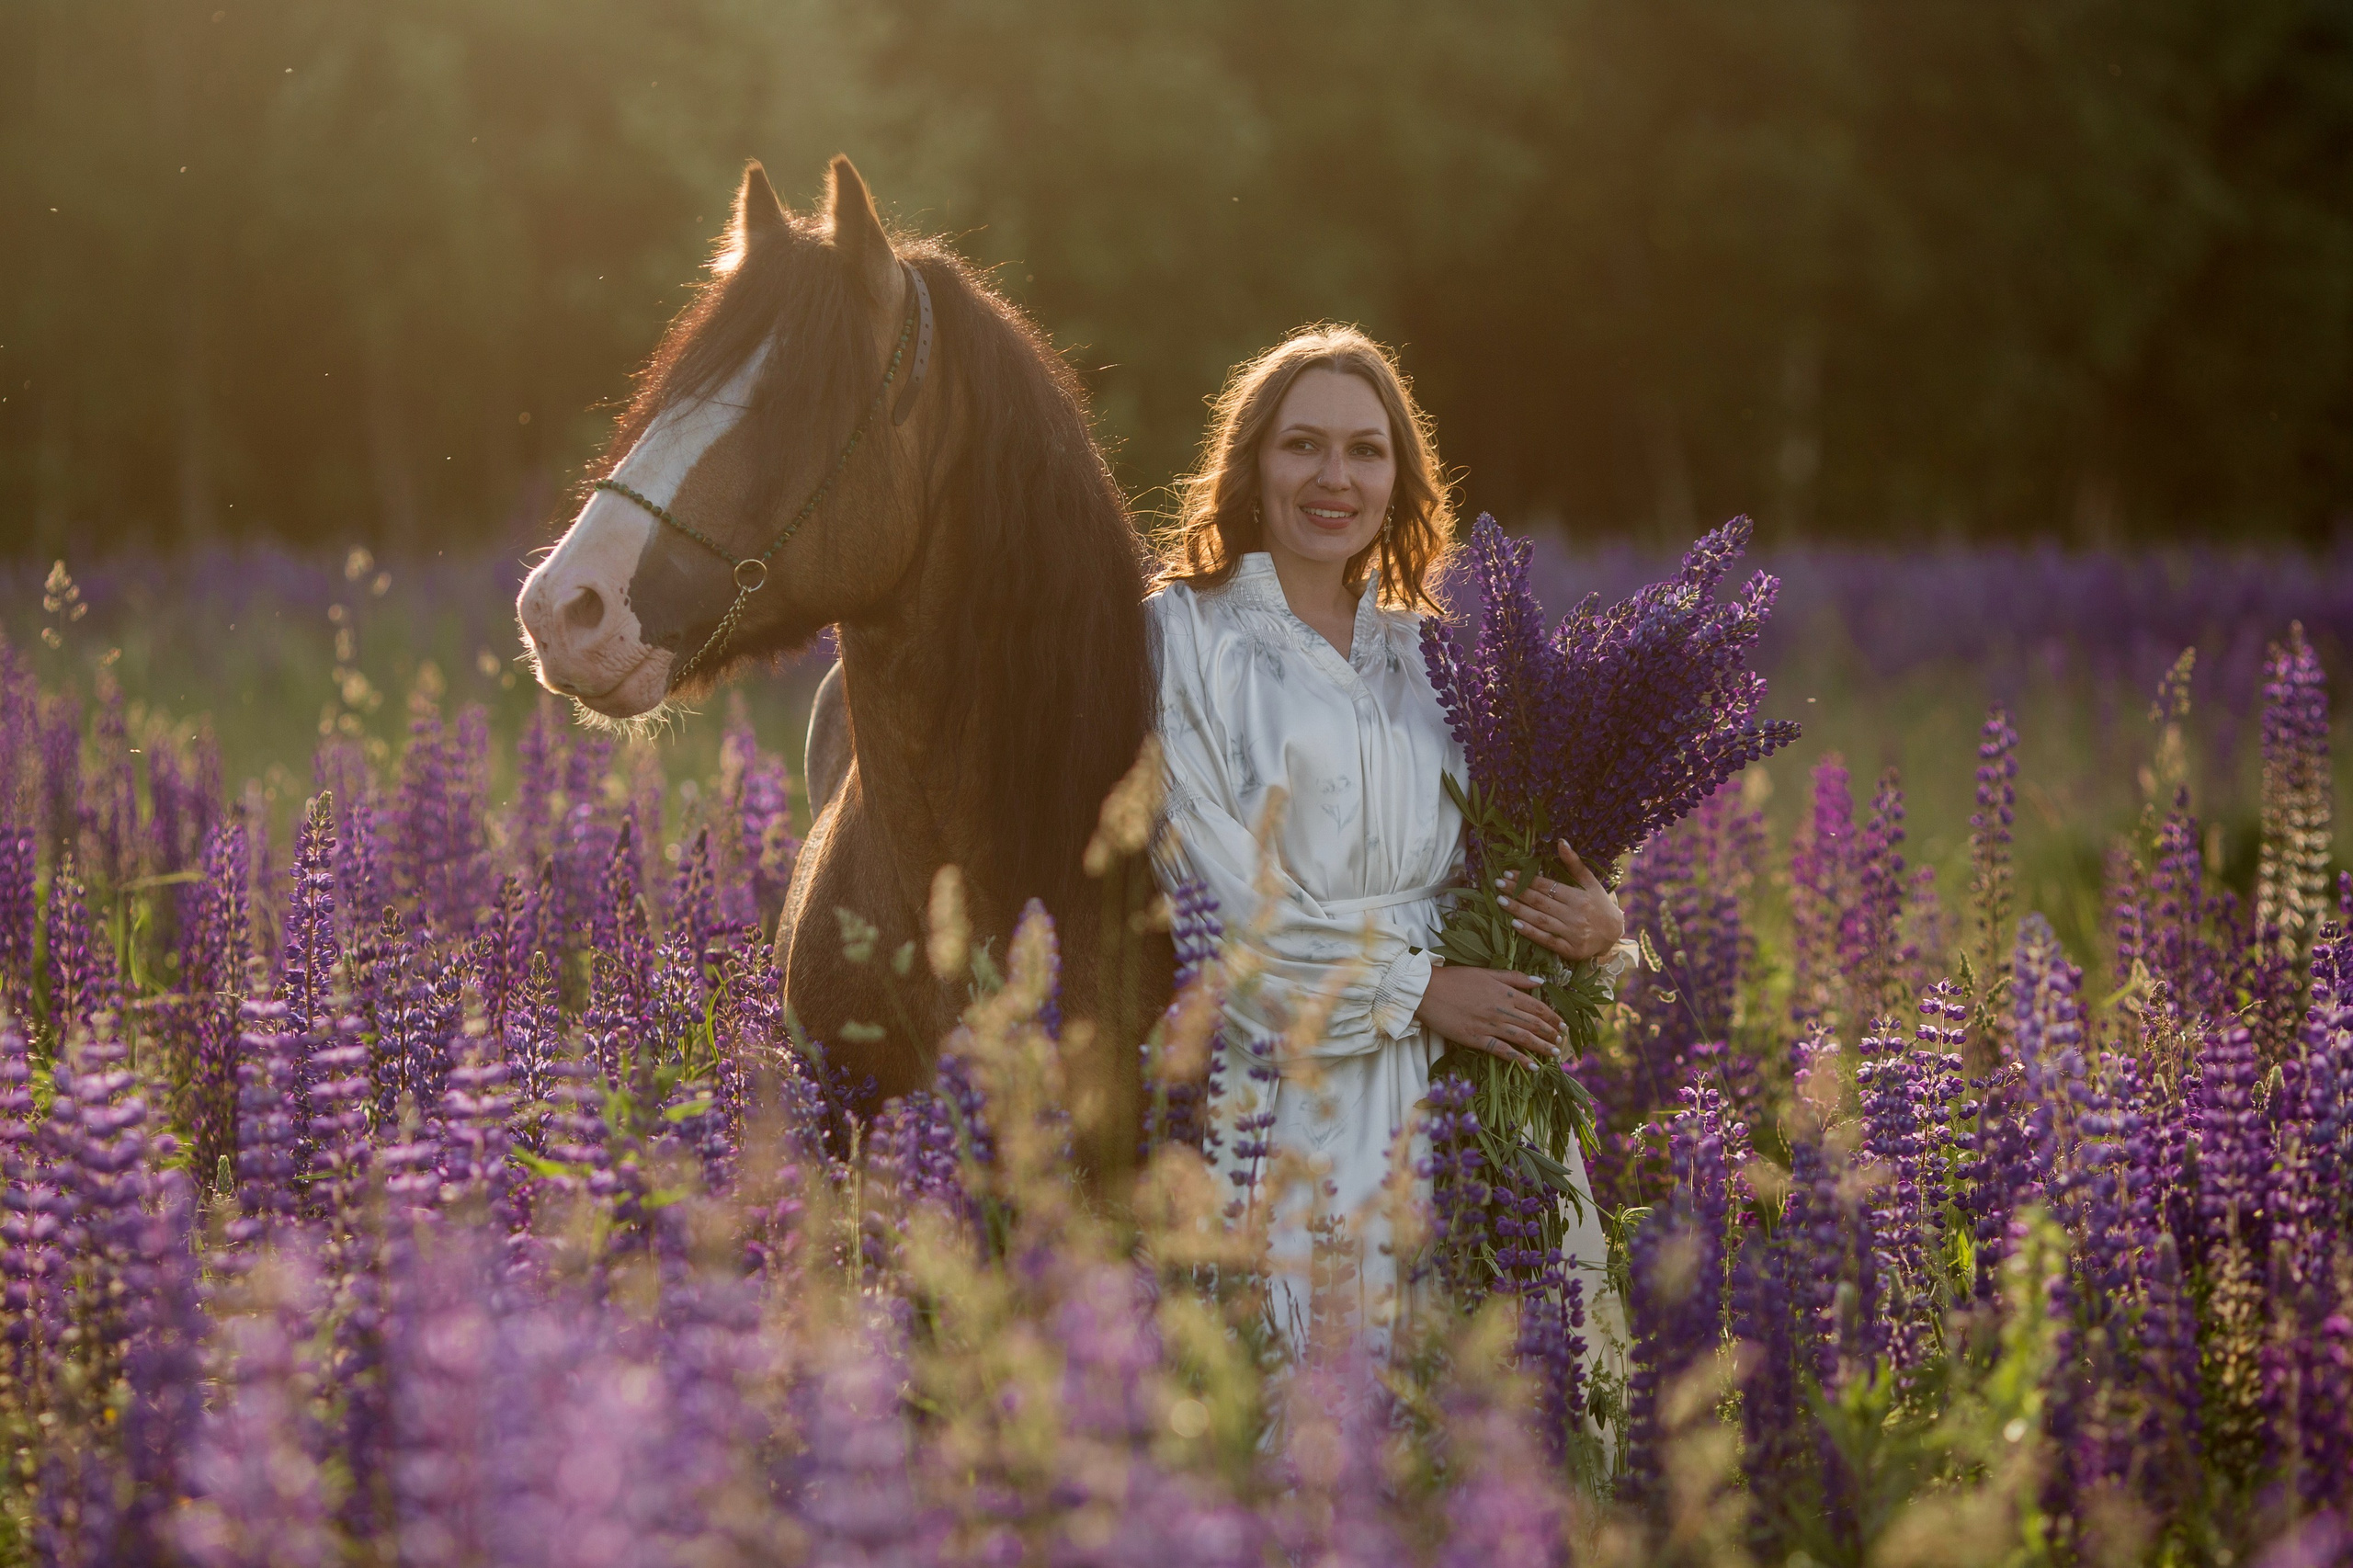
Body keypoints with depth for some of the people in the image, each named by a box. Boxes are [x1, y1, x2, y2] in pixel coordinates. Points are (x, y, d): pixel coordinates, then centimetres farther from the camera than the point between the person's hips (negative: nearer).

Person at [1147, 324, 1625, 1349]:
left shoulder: (1424, 655, 16)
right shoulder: (1182, 638, 2)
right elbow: (1225, 893, -7)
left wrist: (1592, 919, -4)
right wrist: (1414, 988, -10)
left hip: (1438, 1090, 4)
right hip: (1275, 1093, -4)